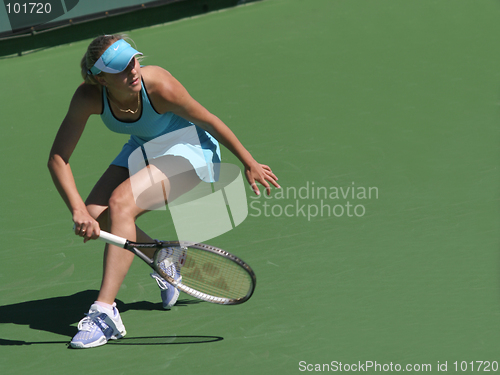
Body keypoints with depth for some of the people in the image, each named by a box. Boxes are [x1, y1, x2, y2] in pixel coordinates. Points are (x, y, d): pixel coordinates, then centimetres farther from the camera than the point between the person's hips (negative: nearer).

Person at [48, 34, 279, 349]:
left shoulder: (159, 86, -34)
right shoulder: (88, 97, -25)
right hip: (142, 148, 5)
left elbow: (209, 122, -18)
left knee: (121, 203, -28)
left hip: (189, 149, -5)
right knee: (94, 217, -12)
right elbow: (58, 158, -22)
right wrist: (79, 211, -35)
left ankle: (106, 312, -31)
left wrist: (249, 164, -7)